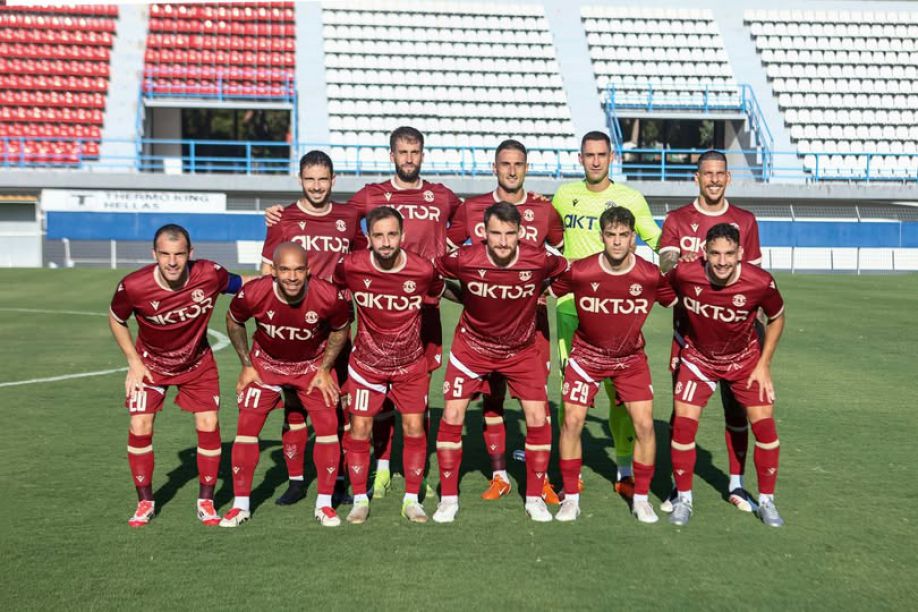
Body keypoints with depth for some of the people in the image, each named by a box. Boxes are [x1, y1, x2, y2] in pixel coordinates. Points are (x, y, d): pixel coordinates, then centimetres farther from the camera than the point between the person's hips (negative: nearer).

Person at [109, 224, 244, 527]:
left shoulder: (210, 274, -28)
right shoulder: (133, 286, -29)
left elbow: (243, 285, -5)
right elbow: (116, 319, -6)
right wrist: (134, 361, -9)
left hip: (198, 363, 1)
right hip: (150, 363, 0)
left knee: (208, 425, -6)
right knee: (140, 428, -8)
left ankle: (206, 501, 11)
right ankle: (145, 502, 12)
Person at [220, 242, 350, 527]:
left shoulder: (329, 296, -29)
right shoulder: (253, 293, -28)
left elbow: (341, 329, -5)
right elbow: (233, 322, -4)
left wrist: (324, 369, -7)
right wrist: (247, 365, -4)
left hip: (313, 364, 0)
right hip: (266, 363, 0)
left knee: (328, 426, -9)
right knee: (247, 426, -6)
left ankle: (324, 504, 7)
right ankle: (240, 505, 9)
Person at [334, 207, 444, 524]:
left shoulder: (423, 270, -18)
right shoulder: (351, 267, -18)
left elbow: (441, 292, 4)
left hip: (411, 364, 0)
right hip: (366, 362, 0)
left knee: (414, 428, 1)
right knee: (359, 429, 0)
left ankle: (411, 499, 17)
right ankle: (360, 500, 16)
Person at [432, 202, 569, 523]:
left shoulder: (539, 260, -23)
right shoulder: (464, 260, -25)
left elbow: (568, 271, -1)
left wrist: (539, 295, -4)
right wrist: (463, 298, -6)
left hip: (522, 349, 1)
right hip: (472, 346, 0)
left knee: (537, 418, -4)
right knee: (451, 416, -5)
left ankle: (535, 498, 15)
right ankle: (448, 499, 10)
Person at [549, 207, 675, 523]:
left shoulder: (652, 275, -17)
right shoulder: (578, 272, -20)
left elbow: (680, 302, 2)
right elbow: (544, 292, -3)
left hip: (631, 358, 1)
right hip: (586, 354, 0)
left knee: (645, 424, -6)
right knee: (572, 421, -6)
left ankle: (641, 498, 13)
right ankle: (571, 498, 10)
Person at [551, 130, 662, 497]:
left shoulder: (629, 198, 2)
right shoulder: (564, 195, 10)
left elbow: (657, 239, 6)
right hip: (570, 302, 2)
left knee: (620, 388, -1)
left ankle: (625, 473, 12)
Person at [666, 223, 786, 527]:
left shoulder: (760, 282, -26)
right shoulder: (684, 273, -27)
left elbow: (776, 318, -5)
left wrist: (764, 364, -6)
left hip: (745, 359, 0)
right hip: (698, 358, 0)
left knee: (765, 425, -4)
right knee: (683, 423, -9)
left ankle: (766, 501, 15)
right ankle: (684, 499, 9)